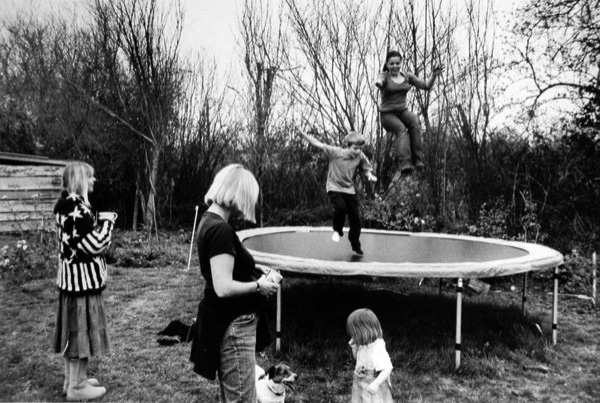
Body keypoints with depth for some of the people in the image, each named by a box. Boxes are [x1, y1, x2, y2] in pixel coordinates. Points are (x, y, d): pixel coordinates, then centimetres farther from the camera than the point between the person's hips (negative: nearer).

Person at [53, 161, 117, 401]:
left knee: (74, 330, 17)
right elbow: (95, 244, -20)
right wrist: (106, 221, -8)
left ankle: (73, 379, 30)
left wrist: (99, 222, 9)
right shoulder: (76, 207, -21)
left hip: (72, 276, 10)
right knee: (81, 329, 1)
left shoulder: (67, 204, 10)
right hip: (83, 277, -10)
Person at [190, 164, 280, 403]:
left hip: (227, 321, 10)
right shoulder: (221, 230, -24)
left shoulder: (208, 221, 6)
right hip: (232, 326, -10)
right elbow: (224, 288, -28)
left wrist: (254, 277, 8)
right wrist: (258, 286, -13)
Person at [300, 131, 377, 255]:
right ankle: (337, 231, 1)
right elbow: (318, 144, -17)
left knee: (356, 218, 2)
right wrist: (302, 134, -24)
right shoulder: (335, 152, -16)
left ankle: (356, 245, 24)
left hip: (349, 190, 3)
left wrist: (370, 175, -16)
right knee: (341, 207, -31)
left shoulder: (360, 157, -7)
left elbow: (366, 169, 7)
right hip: (334, 188, -3)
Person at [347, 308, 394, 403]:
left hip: (373, 392, -9)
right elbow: (357, 358, 17)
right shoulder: (364, 346, -1)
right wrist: (354, 347, -4)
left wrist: (376, 384, -43)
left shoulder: (377, 349, -27)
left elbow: (387, 369, -32)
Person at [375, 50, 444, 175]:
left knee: (415, 122, -30)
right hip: (387, 114, -3)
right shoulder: (384, 76, -4)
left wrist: (434, 75, -12)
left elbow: (426, 86, 6)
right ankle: (405, 163, -49)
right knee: (400, 129, -34)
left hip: (403, 111, 4)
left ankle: (417, 159, -35)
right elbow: (379, 81, -29)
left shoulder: (407, 76, 9)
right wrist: (378, 82, -53)